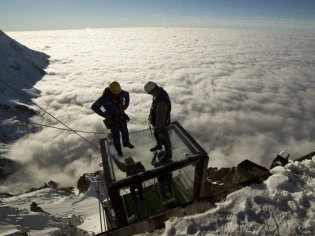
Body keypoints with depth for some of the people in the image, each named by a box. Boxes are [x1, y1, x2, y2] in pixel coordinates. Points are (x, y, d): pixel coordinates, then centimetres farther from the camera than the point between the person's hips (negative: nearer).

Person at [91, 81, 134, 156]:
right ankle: (118, 149, 31)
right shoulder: (104, 98, -27)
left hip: (122, 116, 5)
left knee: (125, 131, 22)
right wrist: (104, 114, -22)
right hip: (112, 119, -4)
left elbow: (127, 94, 11)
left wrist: (126, 104, 5)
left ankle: (126, 143, 50)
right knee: (116, 135, 6)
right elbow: (94, 107, -23)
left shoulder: (121, 93, -14)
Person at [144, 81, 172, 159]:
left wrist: (157, 128, -17)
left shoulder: (162, 102, -42)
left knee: (164, 138, 15)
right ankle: (159, 145, 60)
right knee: (156, 134, 31)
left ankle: (168, 154, 40)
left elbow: (161, 118, -31)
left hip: (161, 123, -9)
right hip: (157, 120, 9)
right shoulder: (160, 92, -11)